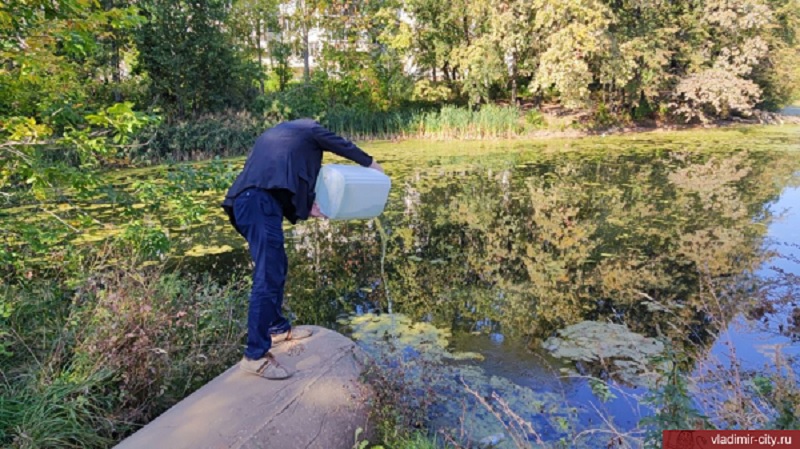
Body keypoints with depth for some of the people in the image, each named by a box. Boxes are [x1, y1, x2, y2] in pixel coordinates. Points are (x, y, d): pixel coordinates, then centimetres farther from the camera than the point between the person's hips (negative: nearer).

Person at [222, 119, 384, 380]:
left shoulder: (278, 134, 37)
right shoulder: (309, 128, 17)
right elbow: (342, 146, 26)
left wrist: (306, 207, 23)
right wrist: (369, 163, 42)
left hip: (251, 200, 9)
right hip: (260, 202, -9)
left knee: (276, 267, 20)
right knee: (268, 276, -10)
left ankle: (278, 328, 33)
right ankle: (255, 355, -6)